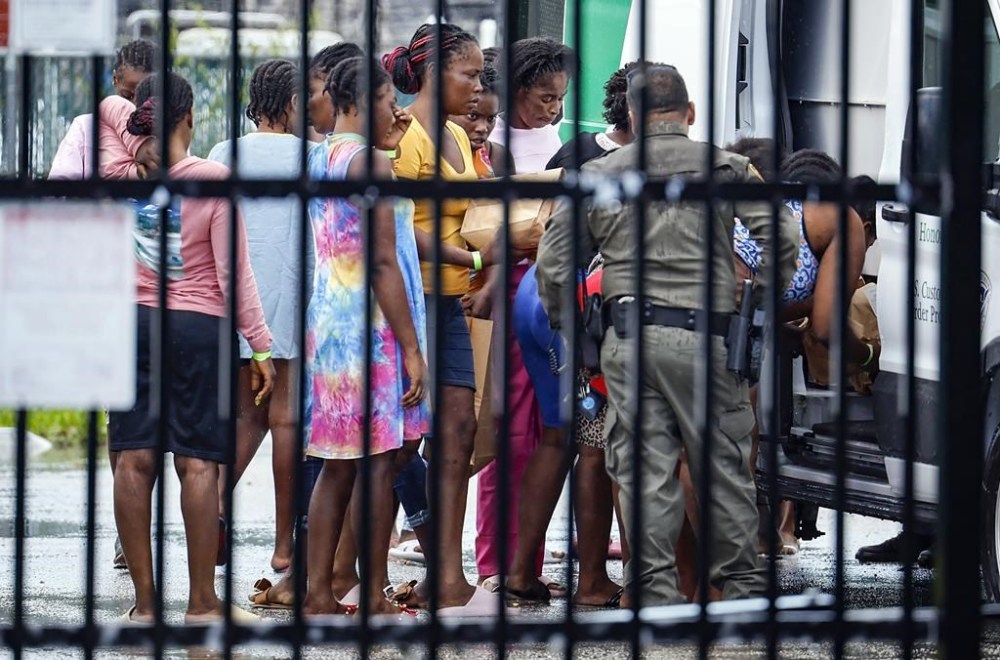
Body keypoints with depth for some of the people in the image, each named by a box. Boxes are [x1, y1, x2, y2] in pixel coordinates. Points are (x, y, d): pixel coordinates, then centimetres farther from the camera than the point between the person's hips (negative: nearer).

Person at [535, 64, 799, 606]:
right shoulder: (726, 169, 4)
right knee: (724, 465, 7)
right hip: (704, 336, -1)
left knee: (645, 470, 3)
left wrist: (565, 325, 21)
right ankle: (741, 584, 12)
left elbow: (553, 266, 8)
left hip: (628, 338, 1)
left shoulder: (598, 175, 9)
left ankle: (655, 588, 1)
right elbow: (781, 240, -2)